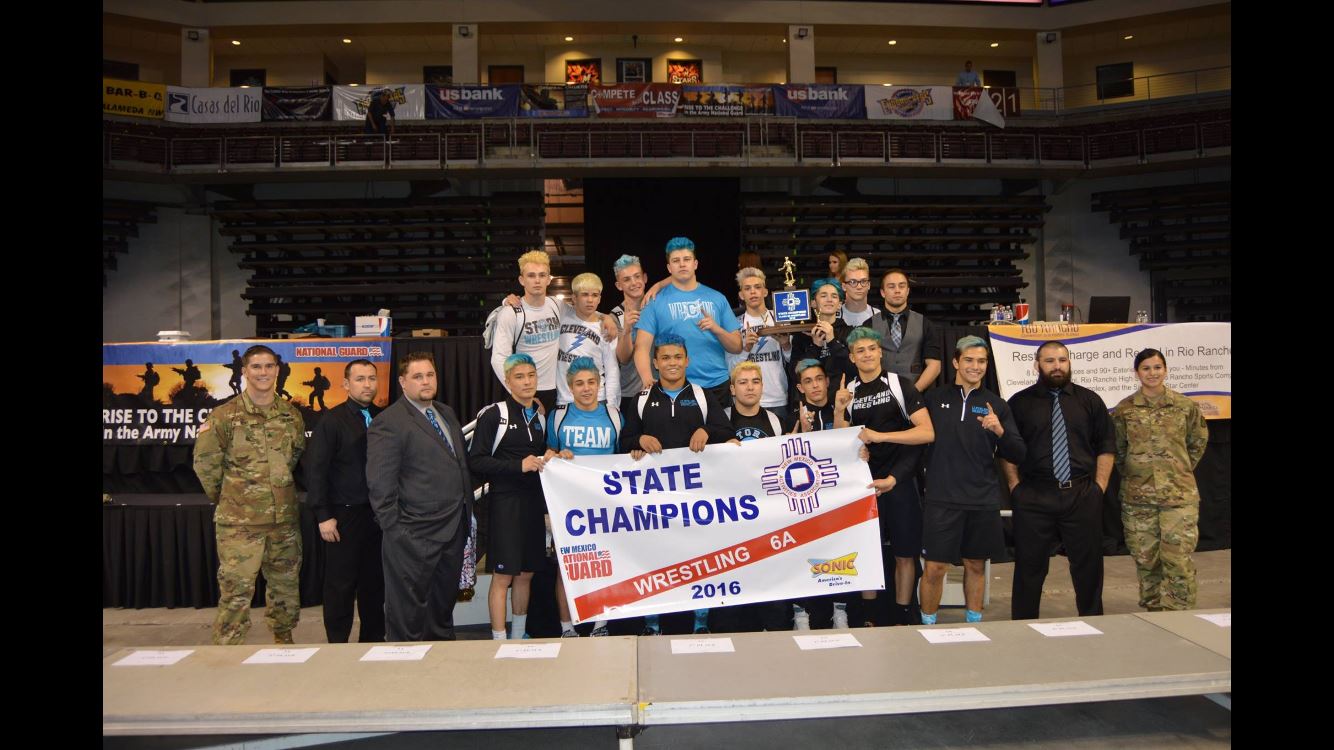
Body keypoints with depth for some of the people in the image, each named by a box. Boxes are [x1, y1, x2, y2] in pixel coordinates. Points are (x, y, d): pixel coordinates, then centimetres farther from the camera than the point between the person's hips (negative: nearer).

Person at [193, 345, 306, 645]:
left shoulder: (291, 415, 5)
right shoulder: (224, 416, -7)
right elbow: (205, 463, -1)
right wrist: (226, 498, 5)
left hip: (284, 518, 4)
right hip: (239, 521, -4)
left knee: (286, 585, 15)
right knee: (236, 590, -3)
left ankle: (283, 642, 33)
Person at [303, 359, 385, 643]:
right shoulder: (332, 421, -3)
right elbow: (315, 469, -6)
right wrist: (323, 516, -10)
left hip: (379, 514, 3)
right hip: (345, 515, -3)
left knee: (375, 582, 10)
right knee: (340, 585, 5)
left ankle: (373, 641, 23)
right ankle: (337, 644, 18)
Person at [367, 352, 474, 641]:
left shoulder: (447, 414, 14)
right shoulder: (387, 423, -11)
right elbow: (380, 483, -14)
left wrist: (468, 514, 15)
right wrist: (394, 530, -16)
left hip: (454, 529, 8)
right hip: (415, 536, -7)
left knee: (445, 599, 19)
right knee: (409, 606, 4)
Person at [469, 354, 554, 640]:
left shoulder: (540, 416, 12)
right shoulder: (494, 414, -7)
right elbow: (476, 460, -12)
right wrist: (518, 466, -19)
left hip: (533, 501, 6)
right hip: (505, 501, -6)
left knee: (526, 573, 14)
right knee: (502, 575, -1)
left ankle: (520, 636, 28)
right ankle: (500, 641, 8)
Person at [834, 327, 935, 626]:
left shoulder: (900, 385, -5)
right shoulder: (847, 392, 5)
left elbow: (927, 433, -14)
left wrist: (879, 435, -20)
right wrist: (839, 411, -13)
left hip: (900, 480, -2)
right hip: (864, 480, 3)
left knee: (904, 554, 6)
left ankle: (901, 618, 19)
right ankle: (869, 616, 21)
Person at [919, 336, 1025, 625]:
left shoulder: (996, 404, 7)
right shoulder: (934, 398, 2)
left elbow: (1017, 455, 3)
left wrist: (1000, 431, -15)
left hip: (984, 500, 2)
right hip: (941, 498, -2)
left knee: (976, 565, 13)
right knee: (935, 568, -1)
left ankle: (974, 624, 28)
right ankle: (927, 625, 16)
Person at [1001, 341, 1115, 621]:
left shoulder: (1089, 401, 8)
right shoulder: (1020, 403, 3)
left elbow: (1106, 447, 9)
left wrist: (1099, 486, 1)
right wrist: (1015, 487, -3)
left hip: (1083, 495, 2)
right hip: (1033, 497, -1)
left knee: (1088, 566, 10)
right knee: (1030, 568, 6)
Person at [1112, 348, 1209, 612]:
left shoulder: (1186, 406, 1)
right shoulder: (1124, 409, 0)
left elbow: (1198, 442, 15)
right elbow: (1117, 449, 12)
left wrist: (1181, 470, 12)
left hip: (1180, 494, -1)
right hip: (1137, 495, 1)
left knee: (1179, 560, -6)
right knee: (1145, 560, 8)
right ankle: (1154, 614, 23)